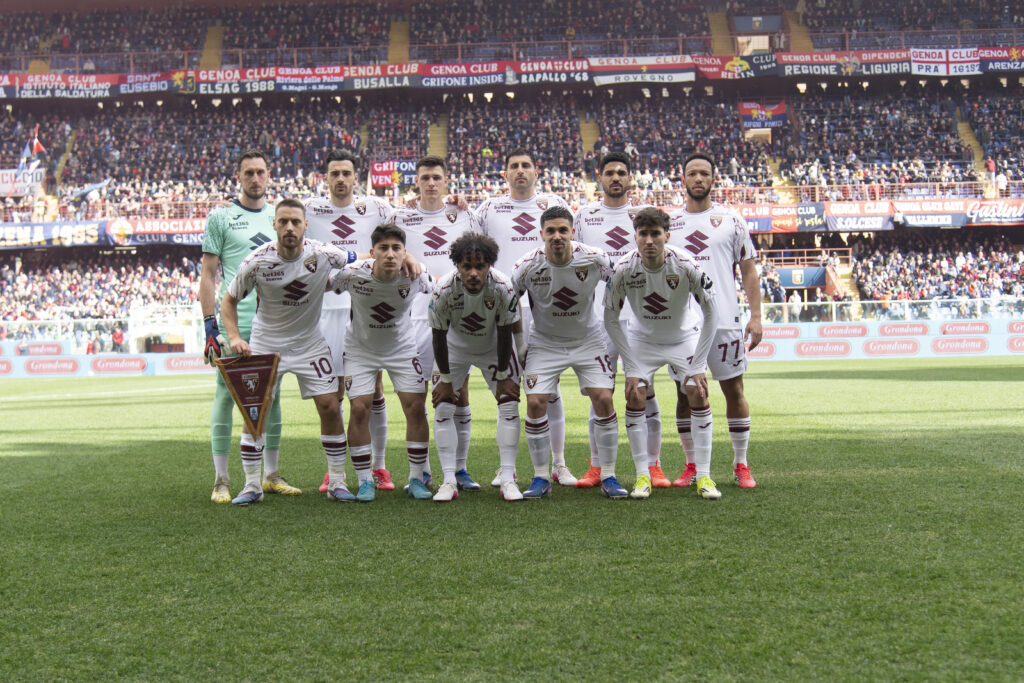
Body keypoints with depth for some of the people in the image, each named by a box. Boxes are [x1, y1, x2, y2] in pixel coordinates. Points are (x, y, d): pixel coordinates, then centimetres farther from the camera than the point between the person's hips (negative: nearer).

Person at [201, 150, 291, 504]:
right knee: (227, 394, -2)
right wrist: (210, 325, -8)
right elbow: (208, 275, 0)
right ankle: (221, 480, 4)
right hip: (233, 320, -4)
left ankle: (271, 475, 17)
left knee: (271, 395, 8)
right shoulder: (221, 217, 2)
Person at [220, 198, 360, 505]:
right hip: (265, 342, -1)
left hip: (310, 342, 1)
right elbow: (229, 300, -3)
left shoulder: (322, 254, -16)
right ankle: (252, 485, 10)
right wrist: (235, 337, -17)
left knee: (330, 407, -5)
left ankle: (337, 482, 8)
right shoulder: (257, 262, -18)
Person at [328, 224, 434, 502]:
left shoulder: (415, 276, -22)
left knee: (416, 407, -7)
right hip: (361, 348, -1)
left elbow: (438, 292, 1)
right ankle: (365, 481, 3)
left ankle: (416, 479, 9)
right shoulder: (353, 274, -26)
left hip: (402, 348, 1)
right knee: (359, 408, -11)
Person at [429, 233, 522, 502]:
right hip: (455, 348, 0)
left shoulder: (503, 288, -31)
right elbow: (439, 336, -17)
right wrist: (445, 379, -11)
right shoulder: (443, 289, -31)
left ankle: (508, 479, -3)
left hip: (494, 349, 0)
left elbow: (504, 334, -18)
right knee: (443, 409, -8)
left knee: (509, 406, -9)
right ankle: (450, 480, -1)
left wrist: (503, 376, -11)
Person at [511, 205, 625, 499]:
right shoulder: (528, 266, -19)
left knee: (603, 399, -11)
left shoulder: (595, 259, -18)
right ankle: (541, 478, 4)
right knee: (535, 403, -11)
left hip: (588, 340, 0)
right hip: (544, 343, 0)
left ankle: (608, 477, 2)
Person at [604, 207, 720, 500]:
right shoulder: (623, 269, -24)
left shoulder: (686, 265, -27)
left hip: (683, 338, -1)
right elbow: (611, 320, -12)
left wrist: (698, 365, -17)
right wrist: (631, 367, -16)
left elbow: (711, 313, -16)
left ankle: (703, 475, -3)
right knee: (635, 398, -13)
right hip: (641, 339, 1)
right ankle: (643, 475, -3)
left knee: (698, 396, -13)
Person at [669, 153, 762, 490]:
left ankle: (741, 465, 10)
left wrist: (756, 316, -1)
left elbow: (748, 271, 7)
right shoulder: (668, 222, 10)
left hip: (725, 320, -1)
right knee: (686, 394, 5)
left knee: (734, 390, 1)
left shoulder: (731, 220, 6)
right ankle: (692, 465, 15)